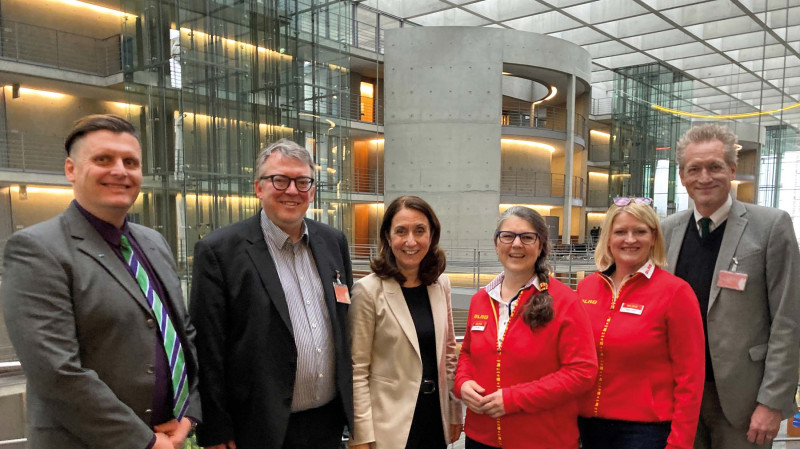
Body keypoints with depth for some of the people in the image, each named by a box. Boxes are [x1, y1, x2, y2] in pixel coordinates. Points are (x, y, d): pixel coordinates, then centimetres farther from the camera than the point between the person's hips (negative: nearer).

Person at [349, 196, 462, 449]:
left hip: (435, 416, 4)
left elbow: (448, 351, 10)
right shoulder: (368, 290, -14)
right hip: (390, 427, -4)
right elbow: (357, 369, -11)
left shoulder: (441, 284, 1)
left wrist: (455, 412, 11)